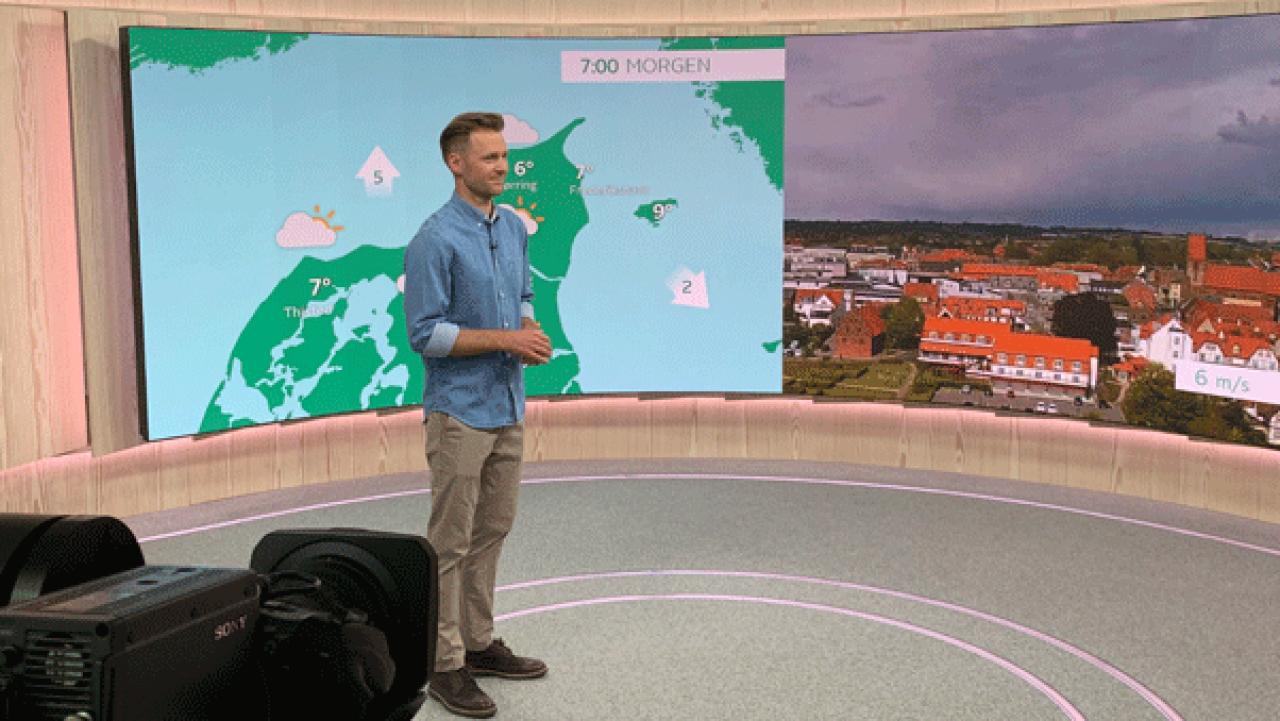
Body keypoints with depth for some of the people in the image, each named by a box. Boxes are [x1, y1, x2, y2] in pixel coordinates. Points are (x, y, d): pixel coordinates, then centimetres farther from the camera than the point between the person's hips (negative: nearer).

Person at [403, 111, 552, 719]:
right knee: (451, 542, 0)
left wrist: (532, 334, -1)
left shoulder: (515, 228, 9)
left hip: (508, 407, 8)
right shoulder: (435, 241, -15)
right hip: (459, 411, -8)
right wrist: (505, 338, -19)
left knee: (491, 532, 15)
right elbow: (425, 333, -17)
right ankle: (445, 665, 9)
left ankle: (479, 642, 28)